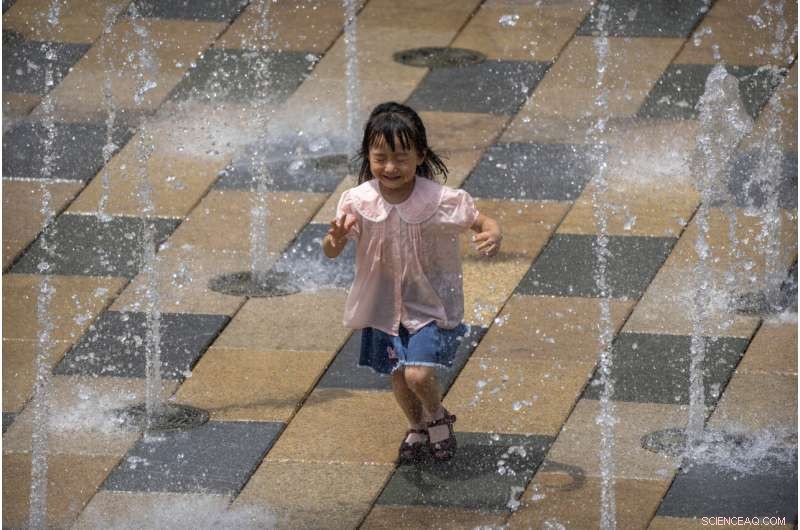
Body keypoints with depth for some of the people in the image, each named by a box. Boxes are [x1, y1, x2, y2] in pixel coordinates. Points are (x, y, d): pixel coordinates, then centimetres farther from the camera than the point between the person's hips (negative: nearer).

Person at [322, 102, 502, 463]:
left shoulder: (440, 201, -21)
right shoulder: (359, 202, -16)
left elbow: (482, 222, -11)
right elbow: (330, 253, -10)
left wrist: (493, 235, -35)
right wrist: (336, 238, -34)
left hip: (431, 303, -3)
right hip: (385, 304, 3)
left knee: (418, 374, -15)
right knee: (398, 378, 12)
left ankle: (437, 417, 19)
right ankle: (417, 428, 43)